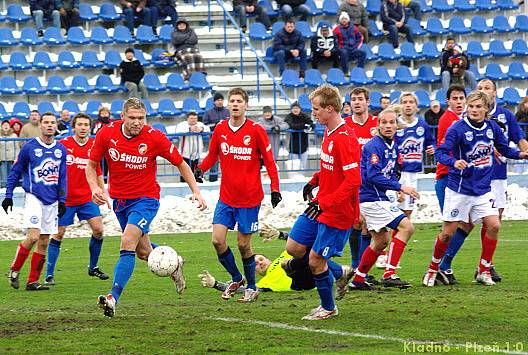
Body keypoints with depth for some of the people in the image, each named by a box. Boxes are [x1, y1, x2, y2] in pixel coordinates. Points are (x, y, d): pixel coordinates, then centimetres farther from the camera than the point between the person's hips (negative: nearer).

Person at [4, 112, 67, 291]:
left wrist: (62, 200, 8)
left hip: (52, 201, 5)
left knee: (43, 242, 3)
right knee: (33, 237, -18)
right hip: (34, 197, -5)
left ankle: (33, 281, 9)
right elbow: (15, 172, 5)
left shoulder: (61, 149, 9)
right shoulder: (29, 147, -3)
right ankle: (14, 270, 1)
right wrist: (8, 196, 1)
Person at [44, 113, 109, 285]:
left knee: (98, 229, -6)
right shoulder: (63, 145, -9)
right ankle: (49, 274, 6)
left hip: (87, 198, 3)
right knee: (58, 234, -2)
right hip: (65, 199, -3)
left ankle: (93, 267, 13)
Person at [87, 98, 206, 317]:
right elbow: (91, 165, 1)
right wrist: (95, 188, -18)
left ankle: (113, 298, -28)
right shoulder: (107, 133, -10)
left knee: (127, 244, -23)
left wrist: (195, 191, -11)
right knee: (143, 252, 15)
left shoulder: (154, 137, -15)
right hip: (119, 199, 4)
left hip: (145, 199, -4)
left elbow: (180, 163, -3)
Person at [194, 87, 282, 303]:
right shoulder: (220, 129, 3)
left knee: (244, 245, 1)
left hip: (249, 198, -3)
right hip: (226, 197, 3)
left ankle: (251, 287, 20)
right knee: (218, 240, -6)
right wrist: (201, 169, -6)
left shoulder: (256, 130, -7)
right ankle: (236, 278, 17)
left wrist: (275, 189, -8)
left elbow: (269, 161, -2)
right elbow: (212, 156, 14)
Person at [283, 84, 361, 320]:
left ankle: (328, 308, 20)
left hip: (338, 213, -9)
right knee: (294, 247, 9)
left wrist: (324, 203, -30)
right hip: (320, 206, 9)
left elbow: (353, 180, -27)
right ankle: (339, 273, 26)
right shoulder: (329, 133, 8)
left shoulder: (345, 139, -23)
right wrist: (315, 180, 8)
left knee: (315, 261, -2)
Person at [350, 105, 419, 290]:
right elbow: (373, 176, -25)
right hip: (372, 197, -10)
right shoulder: (374, 146, -17)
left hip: (378, 198, 10)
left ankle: (358, 279, 27)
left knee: (381, 241, 18)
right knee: (406, 226, -16)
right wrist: (400, 187, -25)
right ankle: (389, 274, -19)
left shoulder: (393, 145, 11)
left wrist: (398, 188, 8)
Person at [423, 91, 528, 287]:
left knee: (493, 226, -10)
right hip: (459, 188, -4)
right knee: (448, 232, 0)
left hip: (483, 188, 4)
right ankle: (433, 269, 19)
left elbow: (505, 149, 14)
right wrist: (454, 162, -37)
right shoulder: (457, 128, -14)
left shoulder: (492, 127, 0)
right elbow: (441, 152, -17)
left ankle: (484, 270, 4)